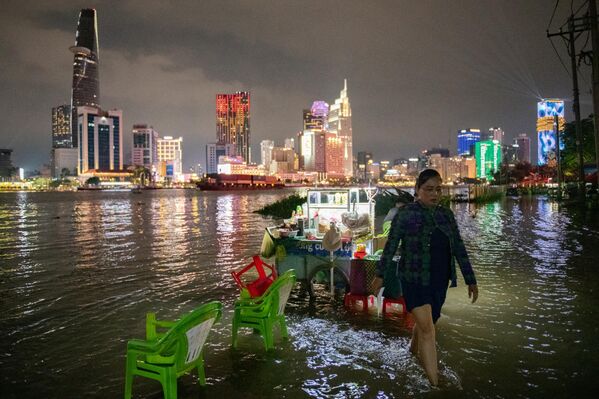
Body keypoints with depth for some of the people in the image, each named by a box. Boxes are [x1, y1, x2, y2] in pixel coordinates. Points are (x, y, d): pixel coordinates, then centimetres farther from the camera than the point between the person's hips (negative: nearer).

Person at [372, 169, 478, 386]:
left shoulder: (446, 214, 3)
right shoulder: (406, 213, -11)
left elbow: (459, 248, 7)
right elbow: (391, 246, -6)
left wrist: (470, 280, 7)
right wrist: (381, 275, -3)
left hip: (439, 281, 5)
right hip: (414, 280, -5)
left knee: (426, 322, 20)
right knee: (427, 328, -11)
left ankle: (414, 349, 51)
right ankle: (435, 383, -3)